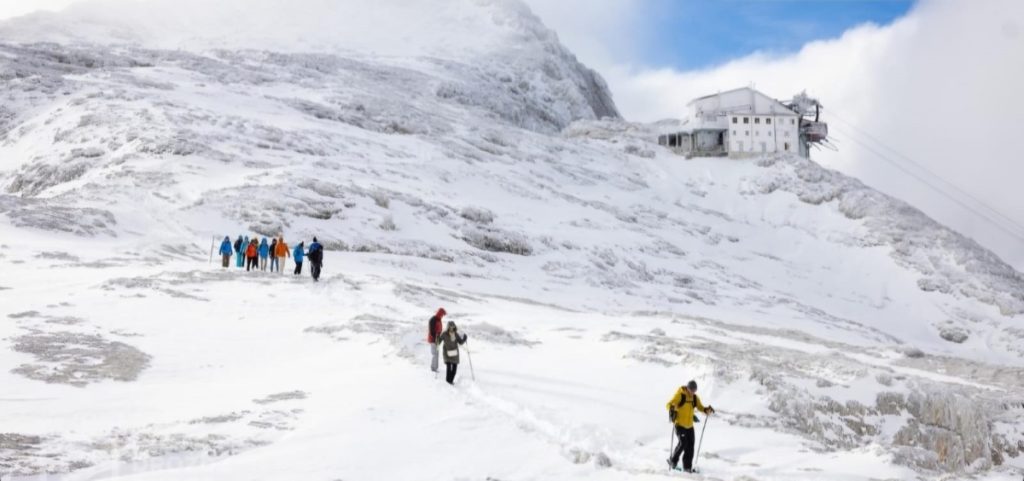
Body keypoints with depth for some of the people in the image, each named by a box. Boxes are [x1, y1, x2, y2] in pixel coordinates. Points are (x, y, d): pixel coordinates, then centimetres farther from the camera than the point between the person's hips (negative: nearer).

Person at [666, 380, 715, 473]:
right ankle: (673, 461, 5)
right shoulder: (680, 395, -11)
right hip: (679, 424, -6)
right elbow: (670, 404, -18)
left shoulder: (695, 397, 7)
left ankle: (687, 466, 11)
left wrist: (706, 410, -5)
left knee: (690, 445, 3)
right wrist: (672, 410, -40)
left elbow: (700, 406, 17)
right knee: (683, 443, -15)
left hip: (689, 425, 6)